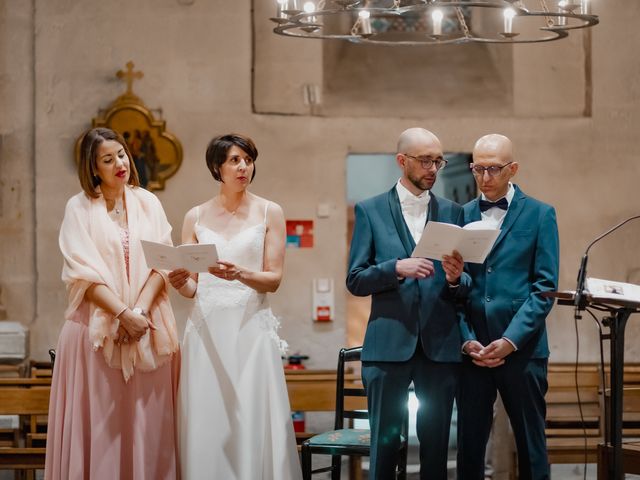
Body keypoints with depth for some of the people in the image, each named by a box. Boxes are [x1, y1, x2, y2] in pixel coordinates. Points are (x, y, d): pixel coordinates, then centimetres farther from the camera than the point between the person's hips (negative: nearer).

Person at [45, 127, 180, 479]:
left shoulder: (148, 203, 9)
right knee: (100, 420, -2)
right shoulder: (79, 208, 1)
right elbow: (84, 273, -7)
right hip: (98, 327, -2)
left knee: (148, 418, 1)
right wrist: (123, 314, -15)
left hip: (148, 325, 2)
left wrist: (141, 310, -12)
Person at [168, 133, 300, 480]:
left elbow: (274, 279, -1)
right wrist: (178, 281, -12)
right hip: (207, 329, 2)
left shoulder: (269, 213, 5)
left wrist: (240, 274, -19)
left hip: (251, 328, -2)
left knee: (253, 421, -5)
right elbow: (191, 287, 10)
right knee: (207, 425, -1)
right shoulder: (196, 217, 10)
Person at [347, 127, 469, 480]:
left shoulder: (452, 212, 11)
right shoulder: (370, 210, 5)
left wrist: (456, 279, -12)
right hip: (389, 344, -2)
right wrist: (397, 268, -16)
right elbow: (355, 280, 0)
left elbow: (465, 286, 10)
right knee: (384, 443, 0)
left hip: (440, 345, 2)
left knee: (436, 445, 6)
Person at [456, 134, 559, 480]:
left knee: (530, 444, 4)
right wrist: (466, 340, -7)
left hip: (521, 348, -2)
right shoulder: (461, 216, 10)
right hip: (471, 350, 2)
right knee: (469, 443, 4)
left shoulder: (539, 215, 2)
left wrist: (510, 340, -13)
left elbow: (545, 286, -4)